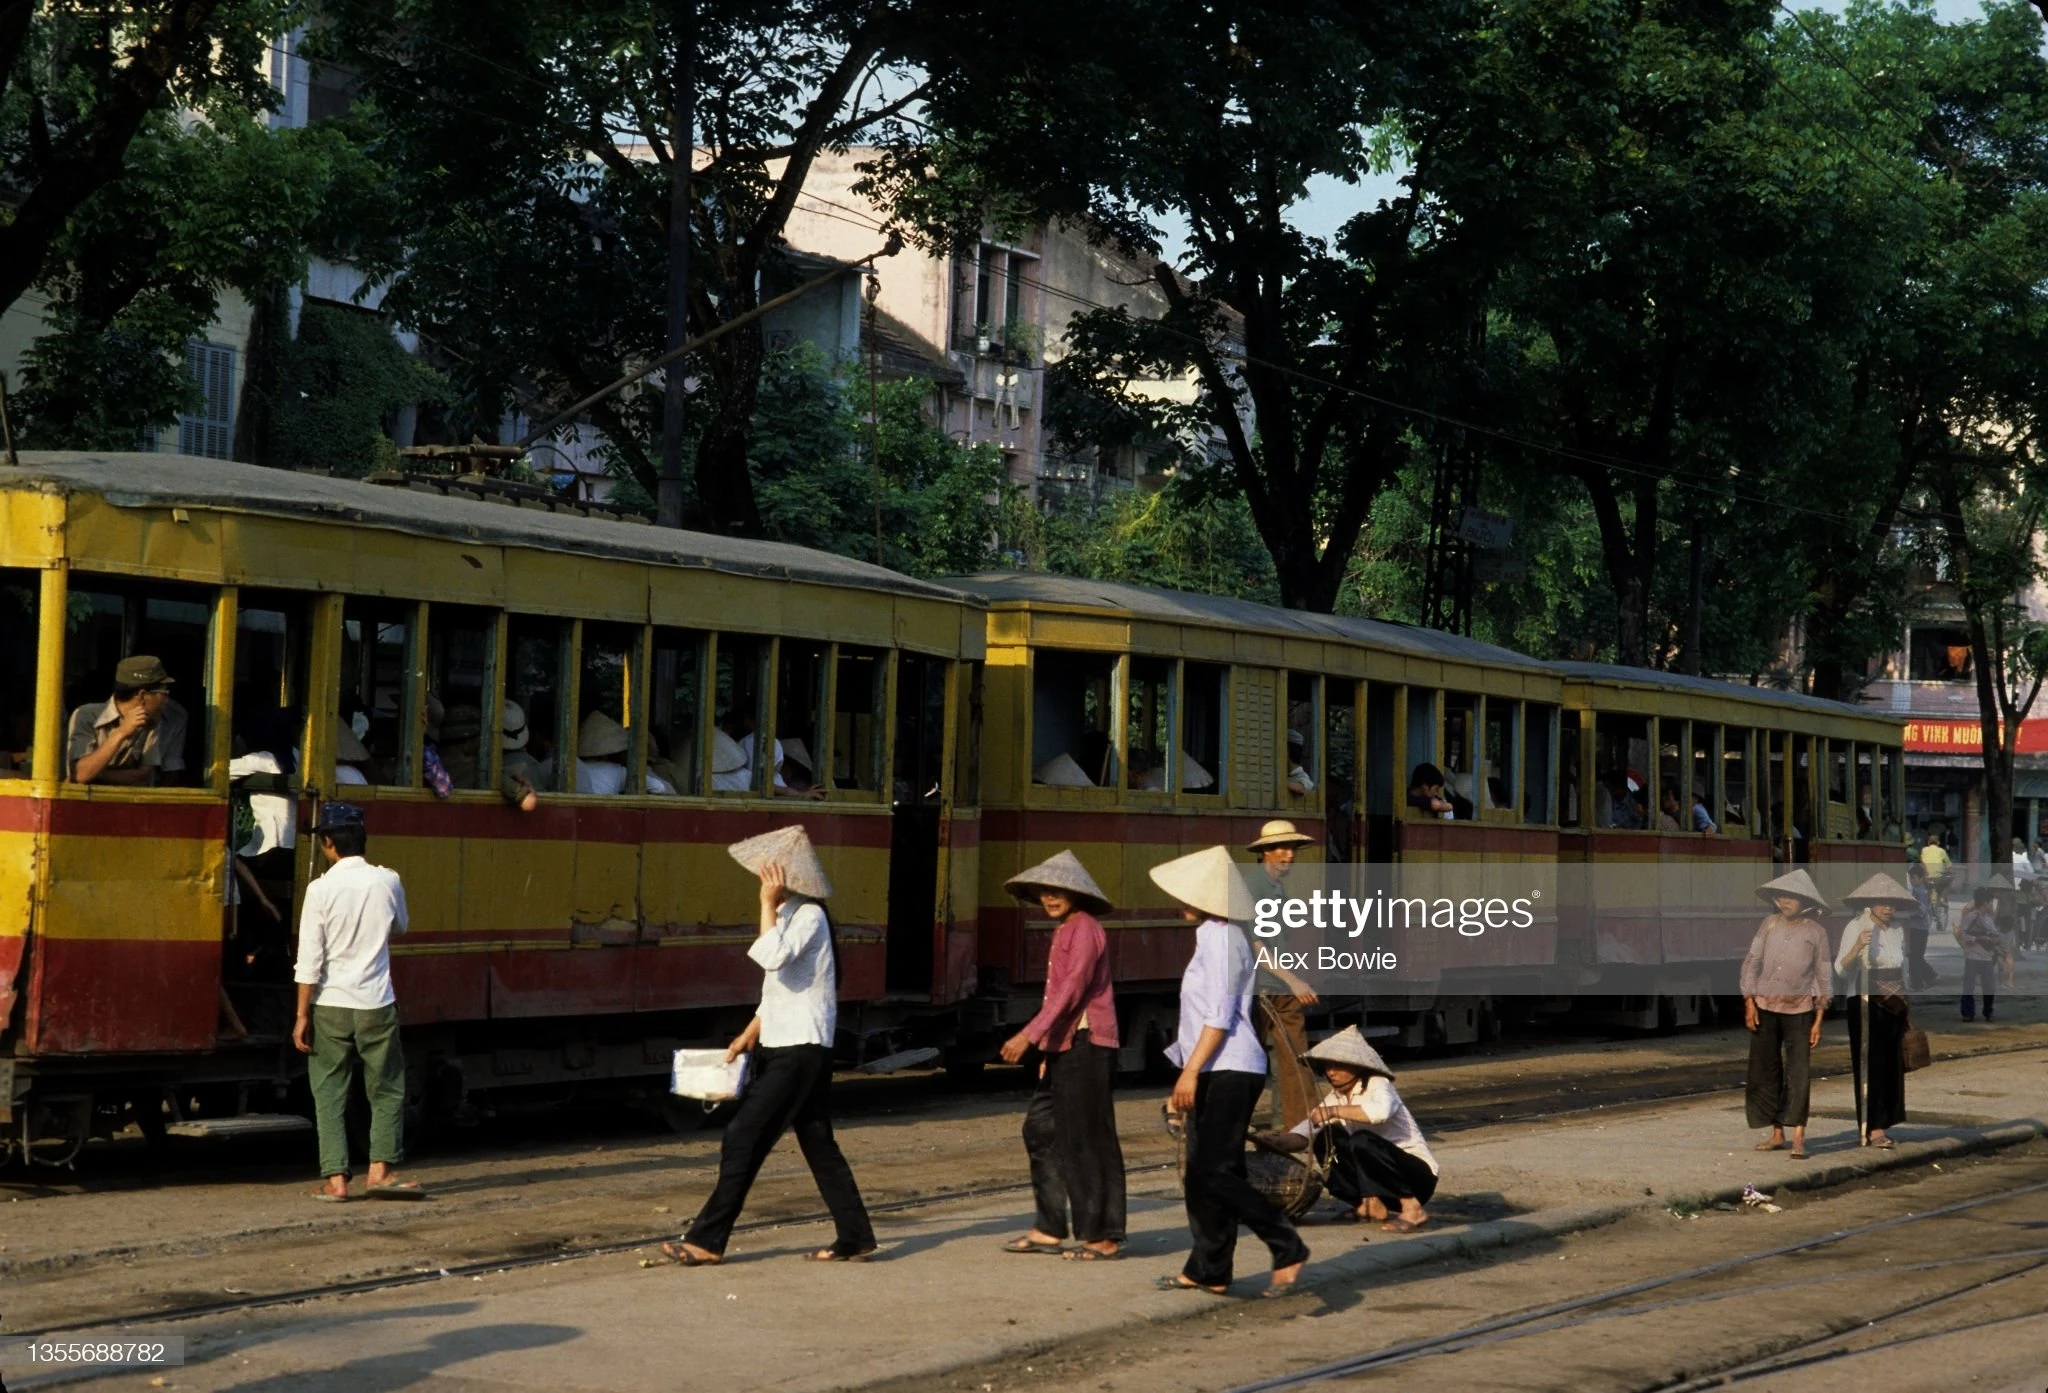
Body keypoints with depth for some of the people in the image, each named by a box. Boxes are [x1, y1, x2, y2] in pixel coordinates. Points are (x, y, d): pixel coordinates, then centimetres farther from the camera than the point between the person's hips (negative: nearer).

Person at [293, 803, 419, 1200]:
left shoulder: (321, 889, -9)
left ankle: (336, 1178, 4)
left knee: (329, 1094, 7)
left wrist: (302, 1016, -5)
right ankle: (381, 1170, 7)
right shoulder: (388, 881, -2)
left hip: (330, 1006, -2)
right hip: (376, 1004, 2)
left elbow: (310, 959, -10)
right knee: (386, 1091, 13)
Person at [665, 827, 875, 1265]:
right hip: (784, 1046, 10)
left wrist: (768, 904, -24)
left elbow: (773, 958, -32)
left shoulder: (809, 916, -14)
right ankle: (854, 1238, 16)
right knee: (818, 1145, 11)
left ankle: (707, 1240, -3)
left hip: (800, 1051, -10)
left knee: (743, 1139, -8)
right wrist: (751, 1032, 15)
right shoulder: (788, 915, 15)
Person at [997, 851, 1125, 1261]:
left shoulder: (1084, 928, -11)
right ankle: (1049, 1230, 17)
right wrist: (1047, 1052, 19)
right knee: (1040, 1128, 11)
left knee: (1087, 1139, -6)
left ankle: (1104, 1236, 1)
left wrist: (1031, 1034, -24)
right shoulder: (1064, 932, 18)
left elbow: (1072, 988, -20)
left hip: (1086, 1045, -10)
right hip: (1064, 1047, 10)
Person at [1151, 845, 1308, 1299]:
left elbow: (1219, 1016, -19)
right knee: (1201, 1175, 10)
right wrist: (1190, 1073, 24)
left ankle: (1288, 1250, -6)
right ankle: (1207, 1271, 14)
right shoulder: (1214, 936, 18)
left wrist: (1190, 1072, -21)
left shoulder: (1220, 938, -13)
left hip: (1229, 1073, -10)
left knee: (1215, 1174, -13)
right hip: (1215, 1073, 10)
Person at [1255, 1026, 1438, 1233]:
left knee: (1361, 1141, -32)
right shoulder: (1335, 1097, 8)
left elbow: (1381, 1110, -39)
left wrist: (1334, 1111, -36)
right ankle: (1373, 1206, -2)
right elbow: (1306, 1132, -5)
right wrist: (1282, 1141, -26)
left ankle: (1412, 1209, -23)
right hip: (1385, 1177, 7)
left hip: (1417, 1174, -7)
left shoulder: (1378, 1085, -14)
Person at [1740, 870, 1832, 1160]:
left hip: (1798, 1011, -3)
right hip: (1765, 1008, 3)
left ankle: (1798, 1137, -12)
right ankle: (1776, 1134, 14)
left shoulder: (1815, 932, -2)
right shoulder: (1769, 924, 2)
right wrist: (1749, 1002, -3)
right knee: (1765, 1070, 5)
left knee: (1799, 1073, -8)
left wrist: (1819, 1020, -2)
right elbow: (1751, 963, 5)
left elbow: (1823, 977, 1)